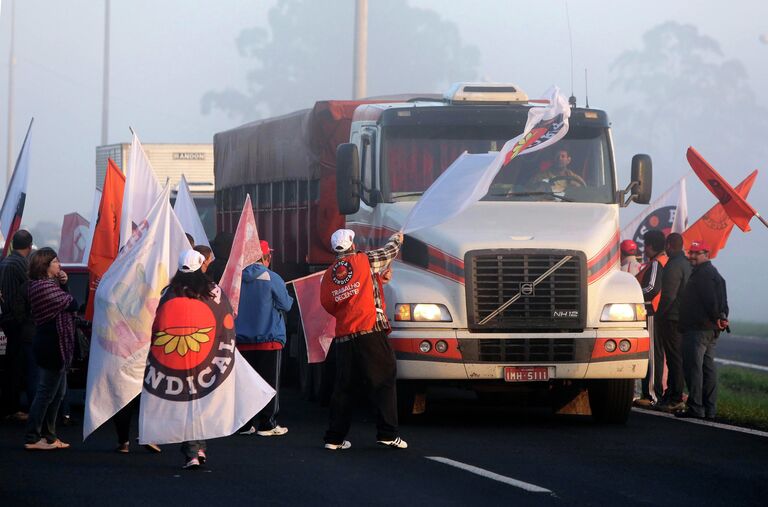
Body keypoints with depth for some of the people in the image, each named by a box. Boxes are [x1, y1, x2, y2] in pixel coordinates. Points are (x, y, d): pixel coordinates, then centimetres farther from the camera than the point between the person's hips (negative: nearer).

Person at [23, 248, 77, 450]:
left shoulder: (48, 284, 14)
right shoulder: (44, 287, -19)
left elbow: (64, 303, 12)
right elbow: (71, 304, -18)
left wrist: (63, 284, 1)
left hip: (53, 344, 11)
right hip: (52, 344, -11)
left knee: (58, 392, 18)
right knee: (46, 392, -5)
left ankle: (48, 436, 24)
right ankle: (32, 438, -2)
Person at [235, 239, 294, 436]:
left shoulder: (240, 277, 2)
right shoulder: (272, 278, -11)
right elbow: (286, 305, -6)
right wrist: (289, 298, 15)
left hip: (243, 339, 4)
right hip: (269, 339, -4)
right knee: (269, 383, 2)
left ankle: (245, 424, 11)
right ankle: (267, 424, 1)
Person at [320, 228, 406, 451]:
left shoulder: (328, 275, 11)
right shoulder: (365, 261, 0)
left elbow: (327, 304, 11)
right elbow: (389, 252, 16)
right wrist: (397, 238, 38)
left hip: (343, 336, 5)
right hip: (370, 331, -5)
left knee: (343, 386, 10)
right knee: (383, 381, -1)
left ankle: (334, 438, 11)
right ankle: (387, 434, -8)